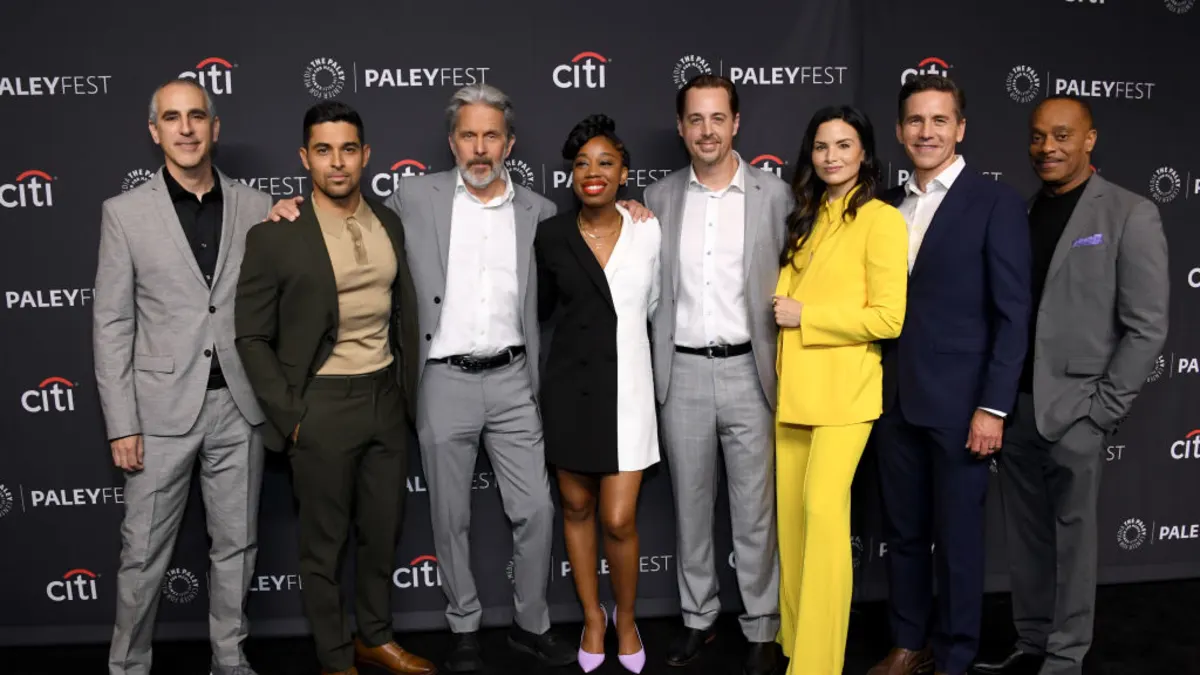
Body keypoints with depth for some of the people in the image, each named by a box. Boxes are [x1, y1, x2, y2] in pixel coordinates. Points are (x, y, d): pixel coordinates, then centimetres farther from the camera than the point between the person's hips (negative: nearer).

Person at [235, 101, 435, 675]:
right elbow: (253, 338, -6)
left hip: (387, 400, 5)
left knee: (382, 531, 17)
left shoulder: (388, 223, 5)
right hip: (322, 408, -5)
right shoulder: (274, 236, -10)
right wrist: (290, 416, -10)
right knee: (325, 543, 10)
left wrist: (408, 389, 9)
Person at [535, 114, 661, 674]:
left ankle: (626, 619, 25)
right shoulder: (550, 235, -2)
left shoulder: (648, 233, -3)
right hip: (570, 389, 2)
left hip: (627, 390, -1)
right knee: (576, 507, 13)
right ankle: (592, 617, 34)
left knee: (619, 521, -3)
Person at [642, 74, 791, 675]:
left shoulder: (773, 193, 0)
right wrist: (654, 368, 4)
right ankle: (697, 618, 28)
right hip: (682, 372, 2)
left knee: (755, 507, 5)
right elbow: (651, 289, 9)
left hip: (748, 370, -2)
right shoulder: (659, 198, 6)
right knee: (690, 503, 13)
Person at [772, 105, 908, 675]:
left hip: (843, 389, -7)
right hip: (793, 386, 7)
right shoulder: (807, 219, 15)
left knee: (823, 506, -16)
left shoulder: (881, 220, -7)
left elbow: (889, 317, -14)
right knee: (791, 510, 10)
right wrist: (780, 312, 6)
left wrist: (804, 316, -13)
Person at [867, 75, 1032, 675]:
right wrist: (874, 388, 6)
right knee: (902, 531, 14)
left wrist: (993, 406, -13)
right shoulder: (886, 207, 10)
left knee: (957, 538, 7)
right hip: (894, 399, 5)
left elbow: (1012, 313, -8)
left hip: (958, 402, -5)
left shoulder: (996, 202, -5)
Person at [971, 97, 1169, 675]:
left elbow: (1146, 328, -6)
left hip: (1073, 410, -4)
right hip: (1015, 405, 5)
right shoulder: (1018, 214, 10)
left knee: (1072, 538, 6)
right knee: (1025, 539, 12)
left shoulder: (1131, 215, -4)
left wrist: (1102, 409, -9)